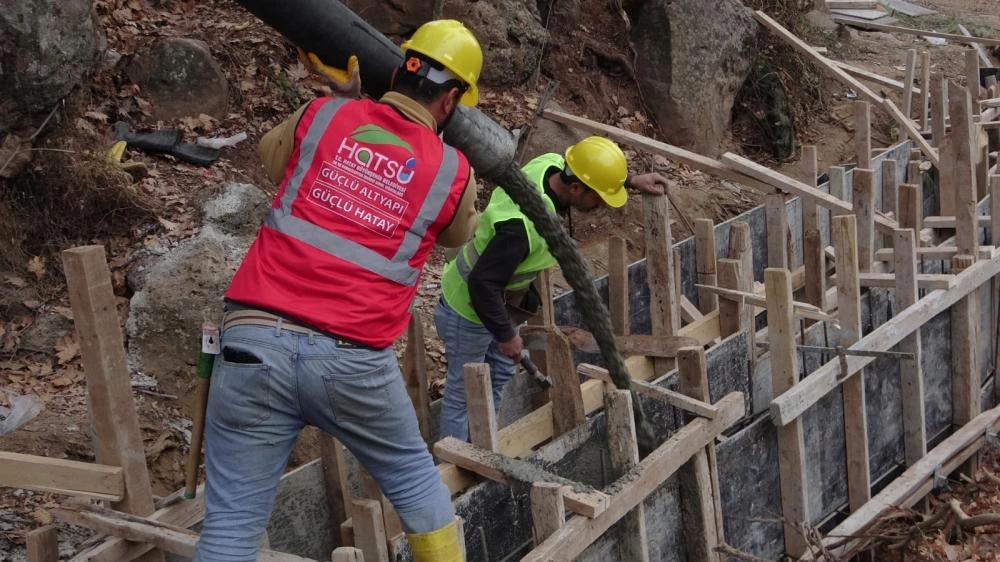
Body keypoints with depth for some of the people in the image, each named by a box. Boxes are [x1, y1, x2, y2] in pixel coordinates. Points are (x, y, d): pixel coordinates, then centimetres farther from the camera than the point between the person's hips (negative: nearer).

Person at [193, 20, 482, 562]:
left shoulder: (323, 116, 8)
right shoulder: (451, 171, 5)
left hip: (254, 341, 1)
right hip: (354, 360, -1)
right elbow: (457, 234, 28)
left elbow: (268, 154, 31)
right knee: (414, 478, 25)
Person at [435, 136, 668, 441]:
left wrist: (632, 180, 8)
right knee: (463, 391, 5)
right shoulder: (522, 225, -42)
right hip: (469, 311, -9)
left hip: (495, 299, 9)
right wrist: (505, 336, -23)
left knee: (501, 373, 23)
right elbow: (483, 283, -35)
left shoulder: (551, 164, -16)